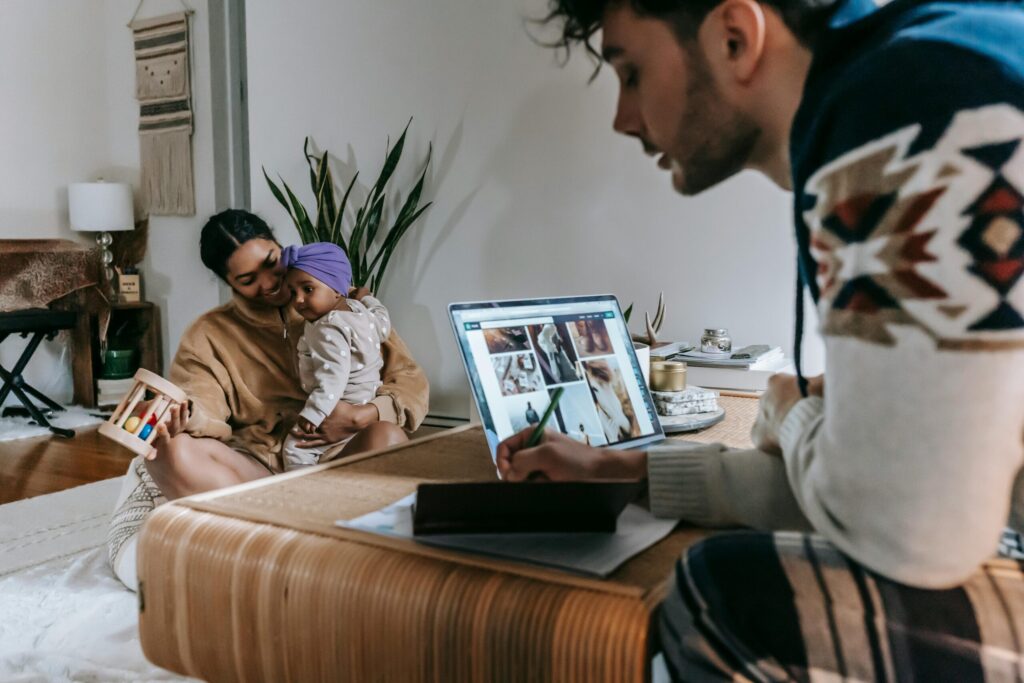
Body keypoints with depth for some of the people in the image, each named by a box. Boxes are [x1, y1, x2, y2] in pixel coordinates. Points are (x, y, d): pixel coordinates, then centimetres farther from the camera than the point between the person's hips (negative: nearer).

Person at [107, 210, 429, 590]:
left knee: (387, 437, -32)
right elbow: (202, 404, -7)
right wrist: (181, 416, -31)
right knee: (173, 452, -27)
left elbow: (413, 384, 2)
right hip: (258, 466, 1)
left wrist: (363, 416, -19)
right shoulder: (209, 335, 11)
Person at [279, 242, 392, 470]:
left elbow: (334, 376, -31)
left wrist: (313, 413, -34)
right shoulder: (358, 309, 4)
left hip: (343, 410, -10)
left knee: (296, 448, -9)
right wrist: (366, 298, 40)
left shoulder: (328, 330, -23)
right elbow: (383, 323, 24)